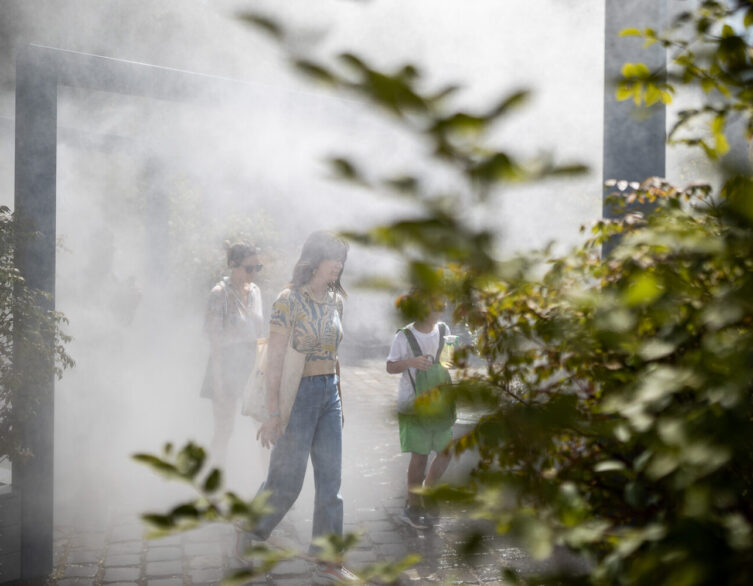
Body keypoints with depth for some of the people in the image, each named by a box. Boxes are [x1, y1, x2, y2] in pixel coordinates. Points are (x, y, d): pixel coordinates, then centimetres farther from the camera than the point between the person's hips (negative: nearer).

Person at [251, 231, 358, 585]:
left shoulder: (335, 301, 9)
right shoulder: (289, 300, -12)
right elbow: (274, 359, -15)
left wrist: (339, 401, 17)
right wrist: (272, 413, -18)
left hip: (329, 393, 7)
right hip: (298, 393, -7)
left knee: (330, 480, 6)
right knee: (286, 479, 3)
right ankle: (251, 534, 30)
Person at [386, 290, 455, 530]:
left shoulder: (443, 330, 2)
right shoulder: (404, 336, -13)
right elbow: (390, 367, -9)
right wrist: (411, 362, -26)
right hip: (413, 404, -6)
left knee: (446, 451, 9)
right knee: (420, 454, -3)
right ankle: (413, 507, 13)